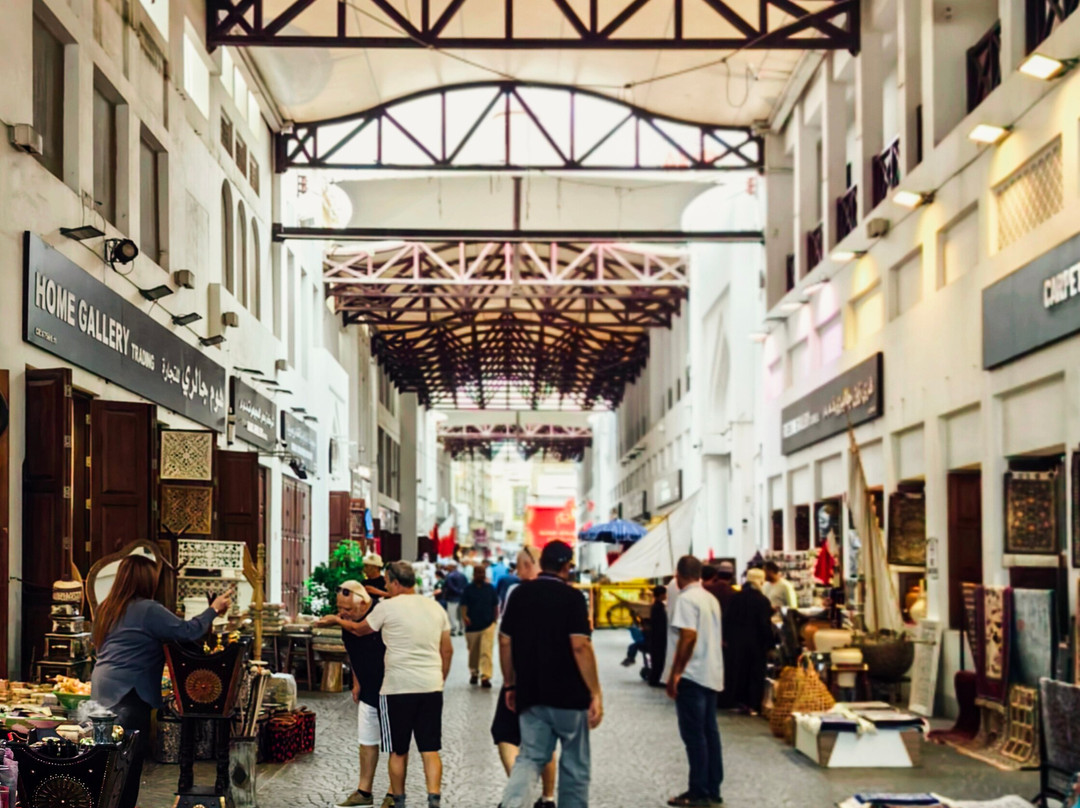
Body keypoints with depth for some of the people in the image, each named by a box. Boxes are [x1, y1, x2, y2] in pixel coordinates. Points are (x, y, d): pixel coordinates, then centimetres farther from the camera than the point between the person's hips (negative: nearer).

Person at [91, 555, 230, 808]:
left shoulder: (107, 608, 13)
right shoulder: (147, 610, -13)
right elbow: (186, 632, -15)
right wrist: (214, 609, -3)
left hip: (103, 689, 9)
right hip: (127, 693, -9)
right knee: (129, 762, -4)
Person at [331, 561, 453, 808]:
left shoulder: (387, 607, -5)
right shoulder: (436, 608, 10)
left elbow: (360, 630, 12)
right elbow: (447, 650, 15)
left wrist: (340, 621, 32)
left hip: (398, 688, -4)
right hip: (431, 686, 4)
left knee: (398, 751, 10)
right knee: (430, 749, 3)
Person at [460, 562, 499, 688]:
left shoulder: (490, 588, 6)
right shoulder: (468, 589, 3)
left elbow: (495, 606, 13)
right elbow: (464, 605, -4)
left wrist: (495, 619, 7)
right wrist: (464, 616, -21)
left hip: (488, 625, -1)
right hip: (472, 625, 1)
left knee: (486, 652, -13)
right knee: (473, 653, 13)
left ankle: (485, 677, -17)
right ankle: (474, 673, 34)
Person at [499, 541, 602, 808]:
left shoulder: (519, 594, 6)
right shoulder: (572, 597, -9)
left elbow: (505, 641, 8)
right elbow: (580, 646, -17)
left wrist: (511, 685, 17)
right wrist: (595, 693, -14)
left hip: (530, 695, 4)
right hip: (568, 696, -4)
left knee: (530, 757, 5)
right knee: (574, 765, 10)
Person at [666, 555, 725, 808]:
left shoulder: (687, 599, -12)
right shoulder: (711, 599, 13)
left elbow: (688, 636, -21)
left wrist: (674, 674, -18)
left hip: (692, 675, -8)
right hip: (712, 675, 8)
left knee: (694, 734, -4)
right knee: (710, 732, 10)